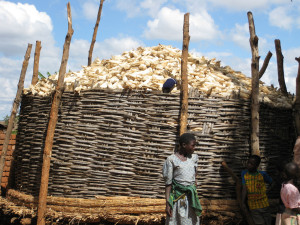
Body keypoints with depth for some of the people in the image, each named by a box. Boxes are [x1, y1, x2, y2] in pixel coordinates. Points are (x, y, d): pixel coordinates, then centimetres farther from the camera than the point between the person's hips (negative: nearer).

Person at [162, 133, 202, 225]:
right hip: (178, 198, -4)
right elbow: (168, 183, -6)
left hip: (192, 197, 5)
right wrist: (167, 203, -9)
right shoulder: (171, 160, -7)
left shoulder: (194, 157, 7)